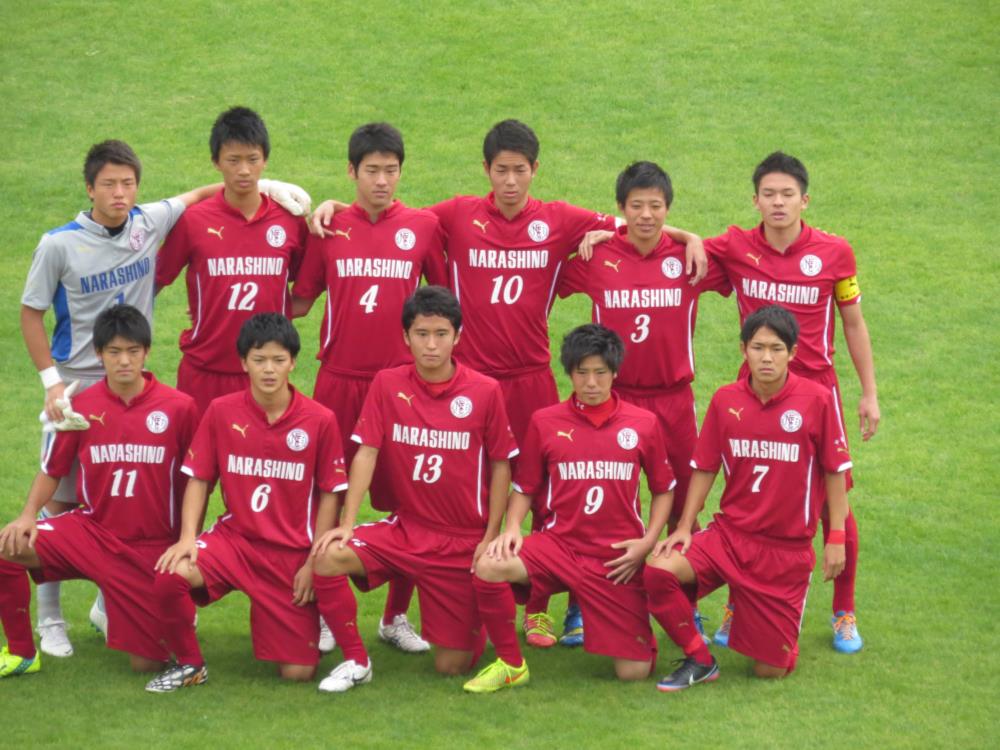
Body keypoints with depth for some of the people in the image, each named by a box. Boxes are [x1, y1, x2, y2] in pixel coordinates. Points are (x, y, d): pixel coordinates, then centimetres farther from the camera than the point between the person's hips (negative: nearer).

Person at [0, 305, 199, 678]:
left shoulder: (179, 407, -9)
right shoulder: (82, 406, -3)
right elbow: (52, 470, 8)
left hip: (150, 548, -2)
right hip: (91, 531, 2)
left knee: (147, 663, -5)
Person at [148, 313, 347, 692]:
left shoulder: (320, 420, -6)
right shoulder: (221, 412, -2)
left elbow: (329, 495, 0)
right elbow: (198, 479, 4)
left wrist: (314, 562, -5)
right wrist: (188, 538, -11)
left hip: (292, 554, -1)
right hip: (234, 537, 1)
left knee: (298, 671, -6)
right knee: (170, 575, -31)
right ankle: (189, 664, -4)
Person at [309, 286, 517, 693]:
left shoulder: (485, 391, -8)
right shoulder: (387, 385, -4)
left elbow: (500, 464, -1)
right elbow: (366, 453, -6)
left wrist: (491, 536, -6)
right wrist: (347, 524, -16)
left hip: (464, 543, -2)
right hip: (405, 530, 2)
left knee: (453, 666, -2)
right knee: (328, 557, -26)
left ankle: (477, 623, 35)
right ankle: (355, 660, -6)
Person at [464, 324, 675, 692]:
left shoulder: (644, 424, 2)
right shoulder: (545, 421, 2)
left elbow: (664, 488, 12)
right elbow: (525, 487, 10)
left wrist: (648, 541, -2)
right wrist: (512, 528, -9)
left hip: (618, 560, -1)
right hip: (560, 544, 1)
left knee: (634, 672, -7)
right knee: (489, 567, -30)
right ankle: (510, 665, -8)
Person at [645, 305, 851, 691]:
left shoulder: (816, 399, -10)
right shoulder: (725, 400, -3)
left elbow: (834, 471, -3)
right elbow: (704, 468, 6)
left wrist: (836, 538, -4)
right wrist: (684, 526, -2)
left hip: (788, 550, -2)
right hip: (730, 534, 2)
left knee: (771, 669, -1)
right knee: (659, 570, -26)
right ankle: (699, 661, -5)